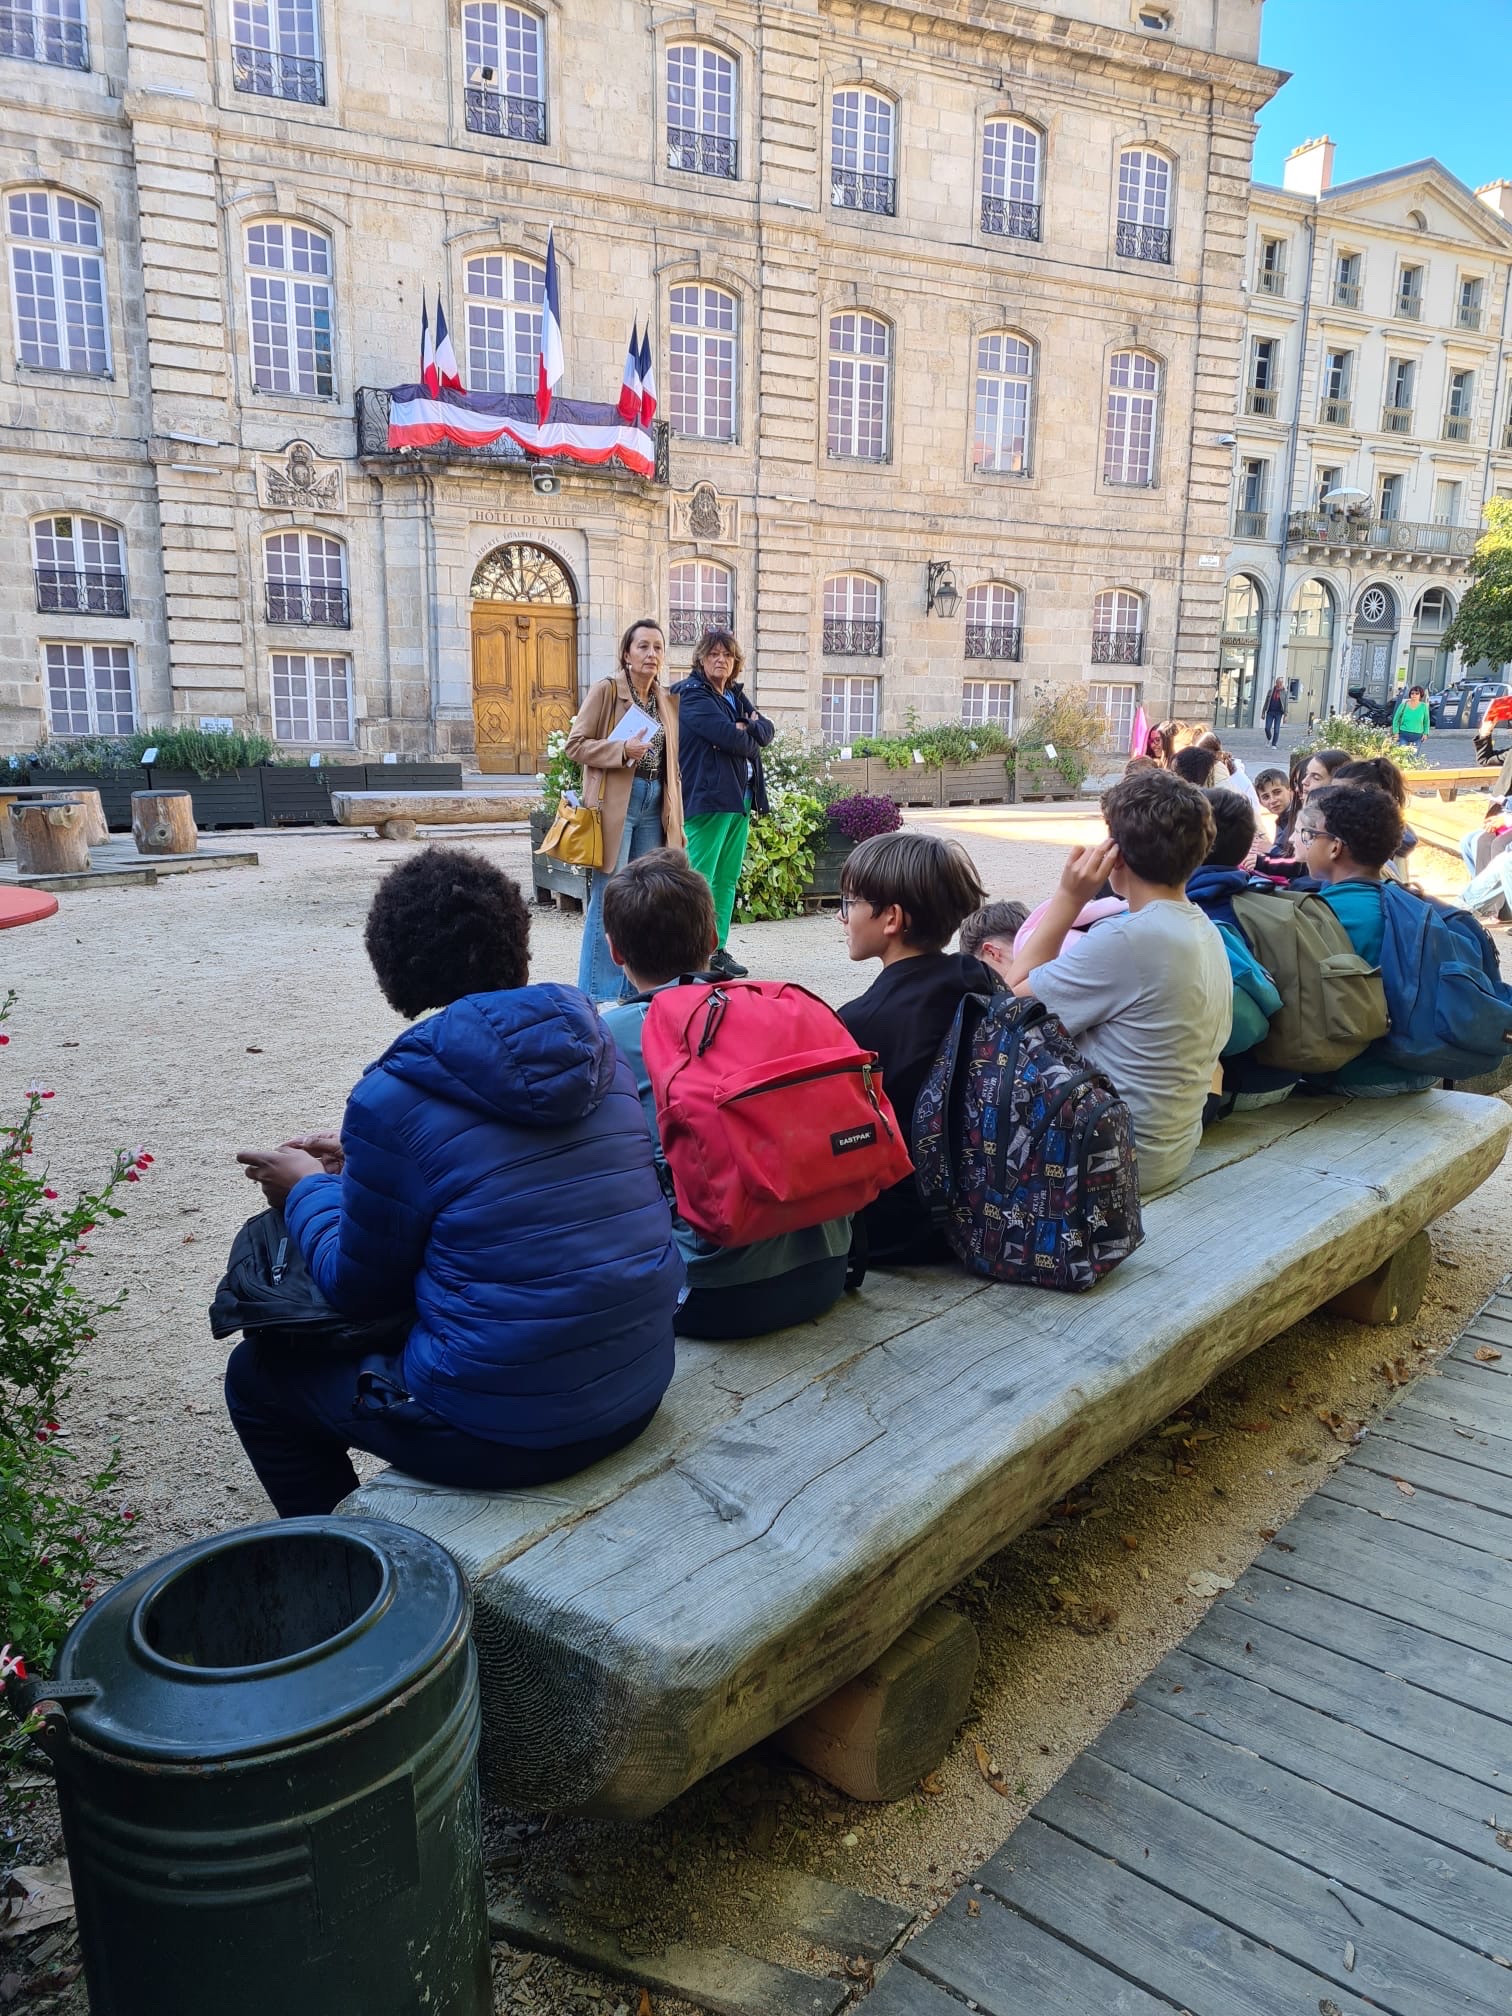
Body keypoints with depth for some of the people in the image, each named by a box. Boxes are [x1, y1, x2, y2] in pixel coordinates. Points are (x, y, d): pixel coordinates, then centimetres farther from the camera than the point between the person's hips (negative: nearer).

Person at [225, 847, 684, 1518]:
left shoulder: (394, 1098, -16)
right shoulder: (593, 1049, 1)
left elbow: (360, 1291, -4)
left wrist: (308, 1191, 14)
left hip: (503, 1436, -7)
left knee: (256, 1375, 17)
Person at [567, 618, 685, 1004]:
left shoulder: (668, 699, 14)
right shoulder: (606, 689, -3)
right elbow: (575, 744, -6)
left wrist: (675, 817, 15)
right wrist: (622, 750, -19)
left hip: (654, 805, 6)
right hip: (615, 802, -6)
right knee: (608, 899, -5)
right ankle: (596, 994, 2)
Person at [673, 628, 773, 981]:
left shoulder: (736, 695, 20)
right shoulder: (692, 694, -6)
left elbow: (767, 730, 12)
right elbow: (726, 735, -18)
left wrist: (746, 726, -8)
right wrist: (750, 740, 1)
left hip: (740, 796, 9)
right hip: (707, 797, -9)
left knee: (727, 880, 10)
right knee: (699, 879, -9)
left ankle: (717, 950, 17)